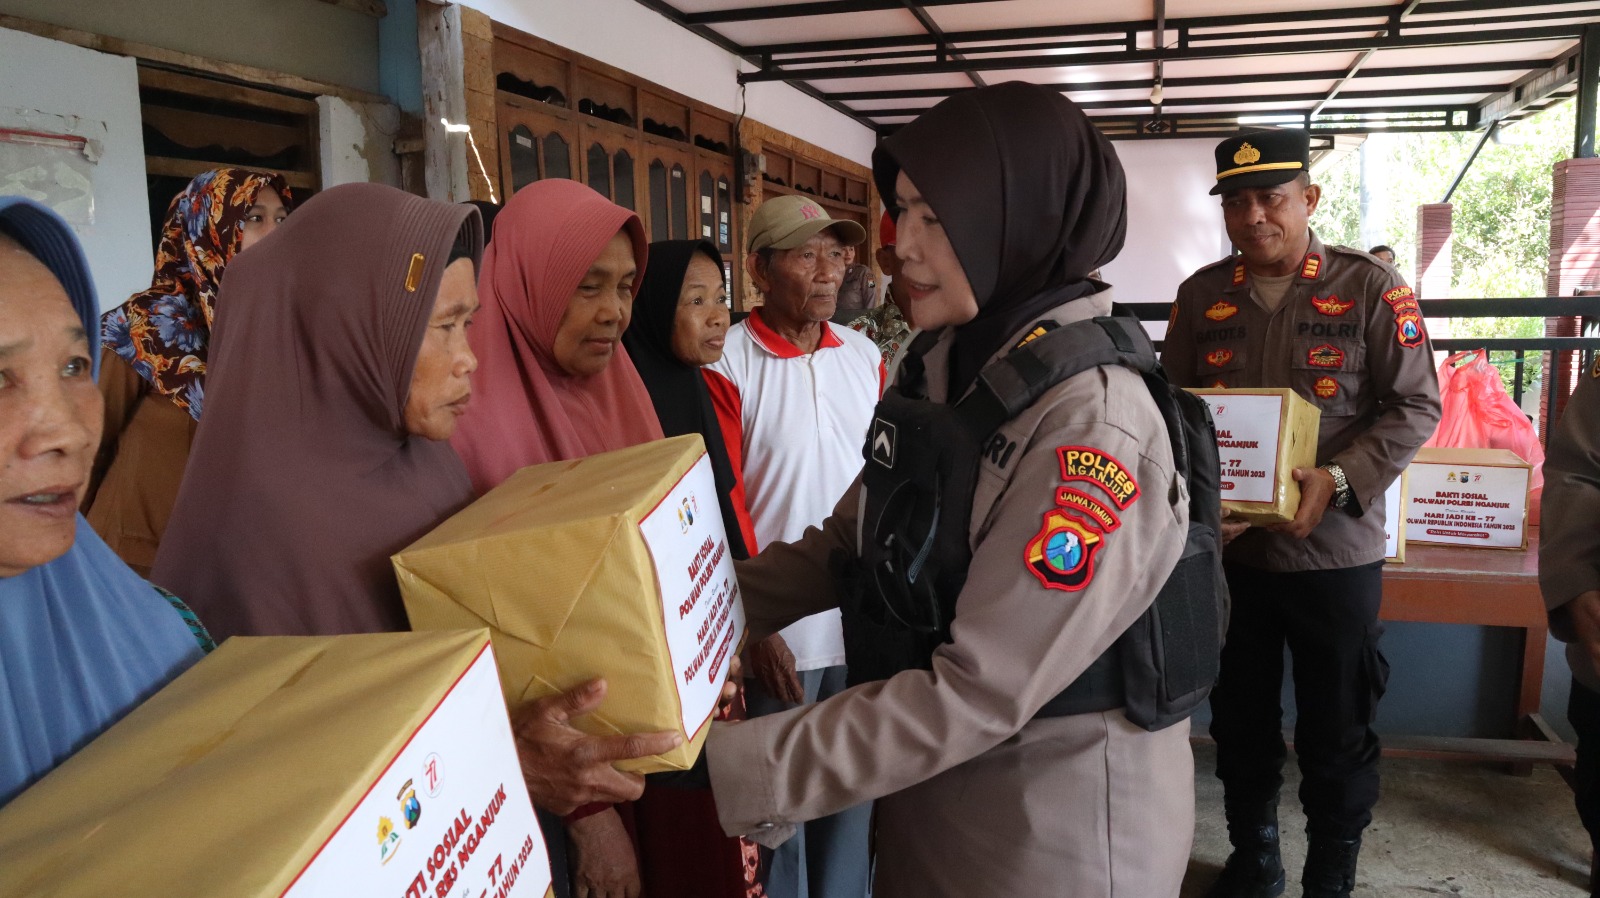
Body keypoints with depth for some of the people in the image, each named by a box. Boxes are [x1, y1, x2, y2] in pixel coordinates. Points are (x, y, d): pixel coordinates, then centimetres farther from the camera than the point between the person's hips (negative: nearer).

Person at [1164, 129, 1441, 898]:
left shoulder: (1371, 288, -5)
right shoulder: (1202, 294, 4)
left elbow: (1414, 406, -6)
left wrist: (1340, 481, -20)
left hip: (1333, 550, -2)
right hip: (1225, 548, 3)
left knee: (1336, 734, 10)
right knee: (1239, 721, 16)